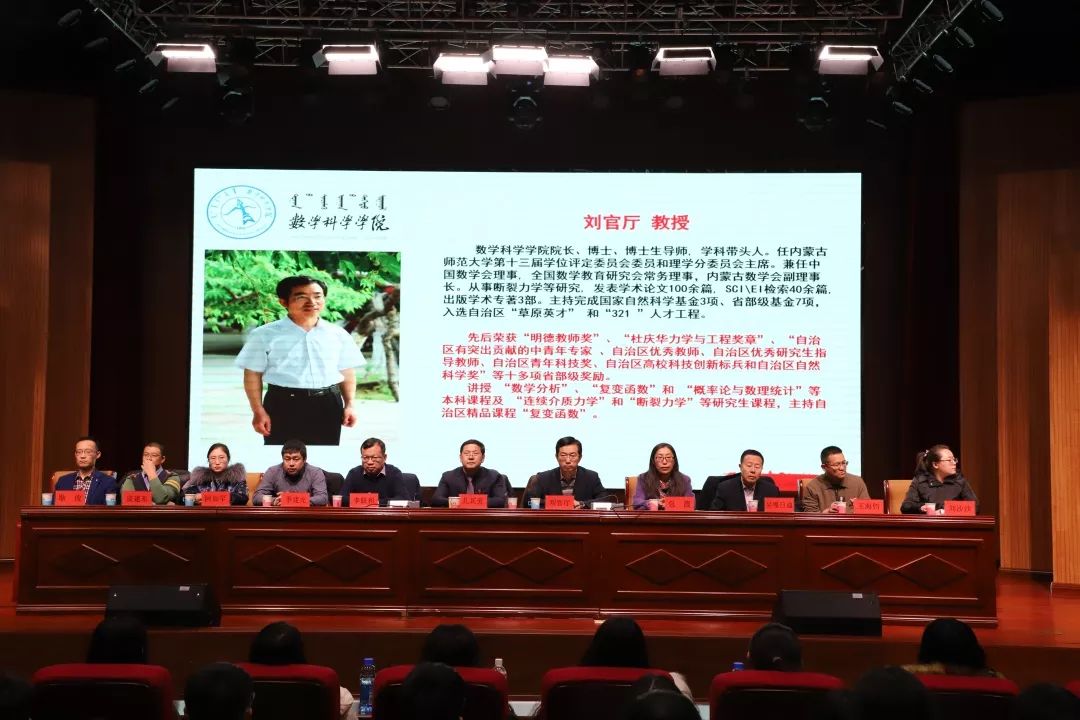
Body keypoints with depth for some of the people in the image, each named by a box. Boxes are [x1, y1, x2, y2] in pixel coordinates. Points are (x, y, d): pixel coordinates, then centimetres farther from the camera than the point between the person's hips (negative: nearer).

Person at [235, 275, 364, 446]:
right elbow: (253, 375, -1)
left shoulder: (338, 334, 5)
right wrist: (258, 411, -7)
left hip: (328, 404, 3)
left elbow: (347, 372, 11)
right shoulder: (265, 335, -3)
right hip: (284, 404, -3)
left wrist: (349, 405, 3)